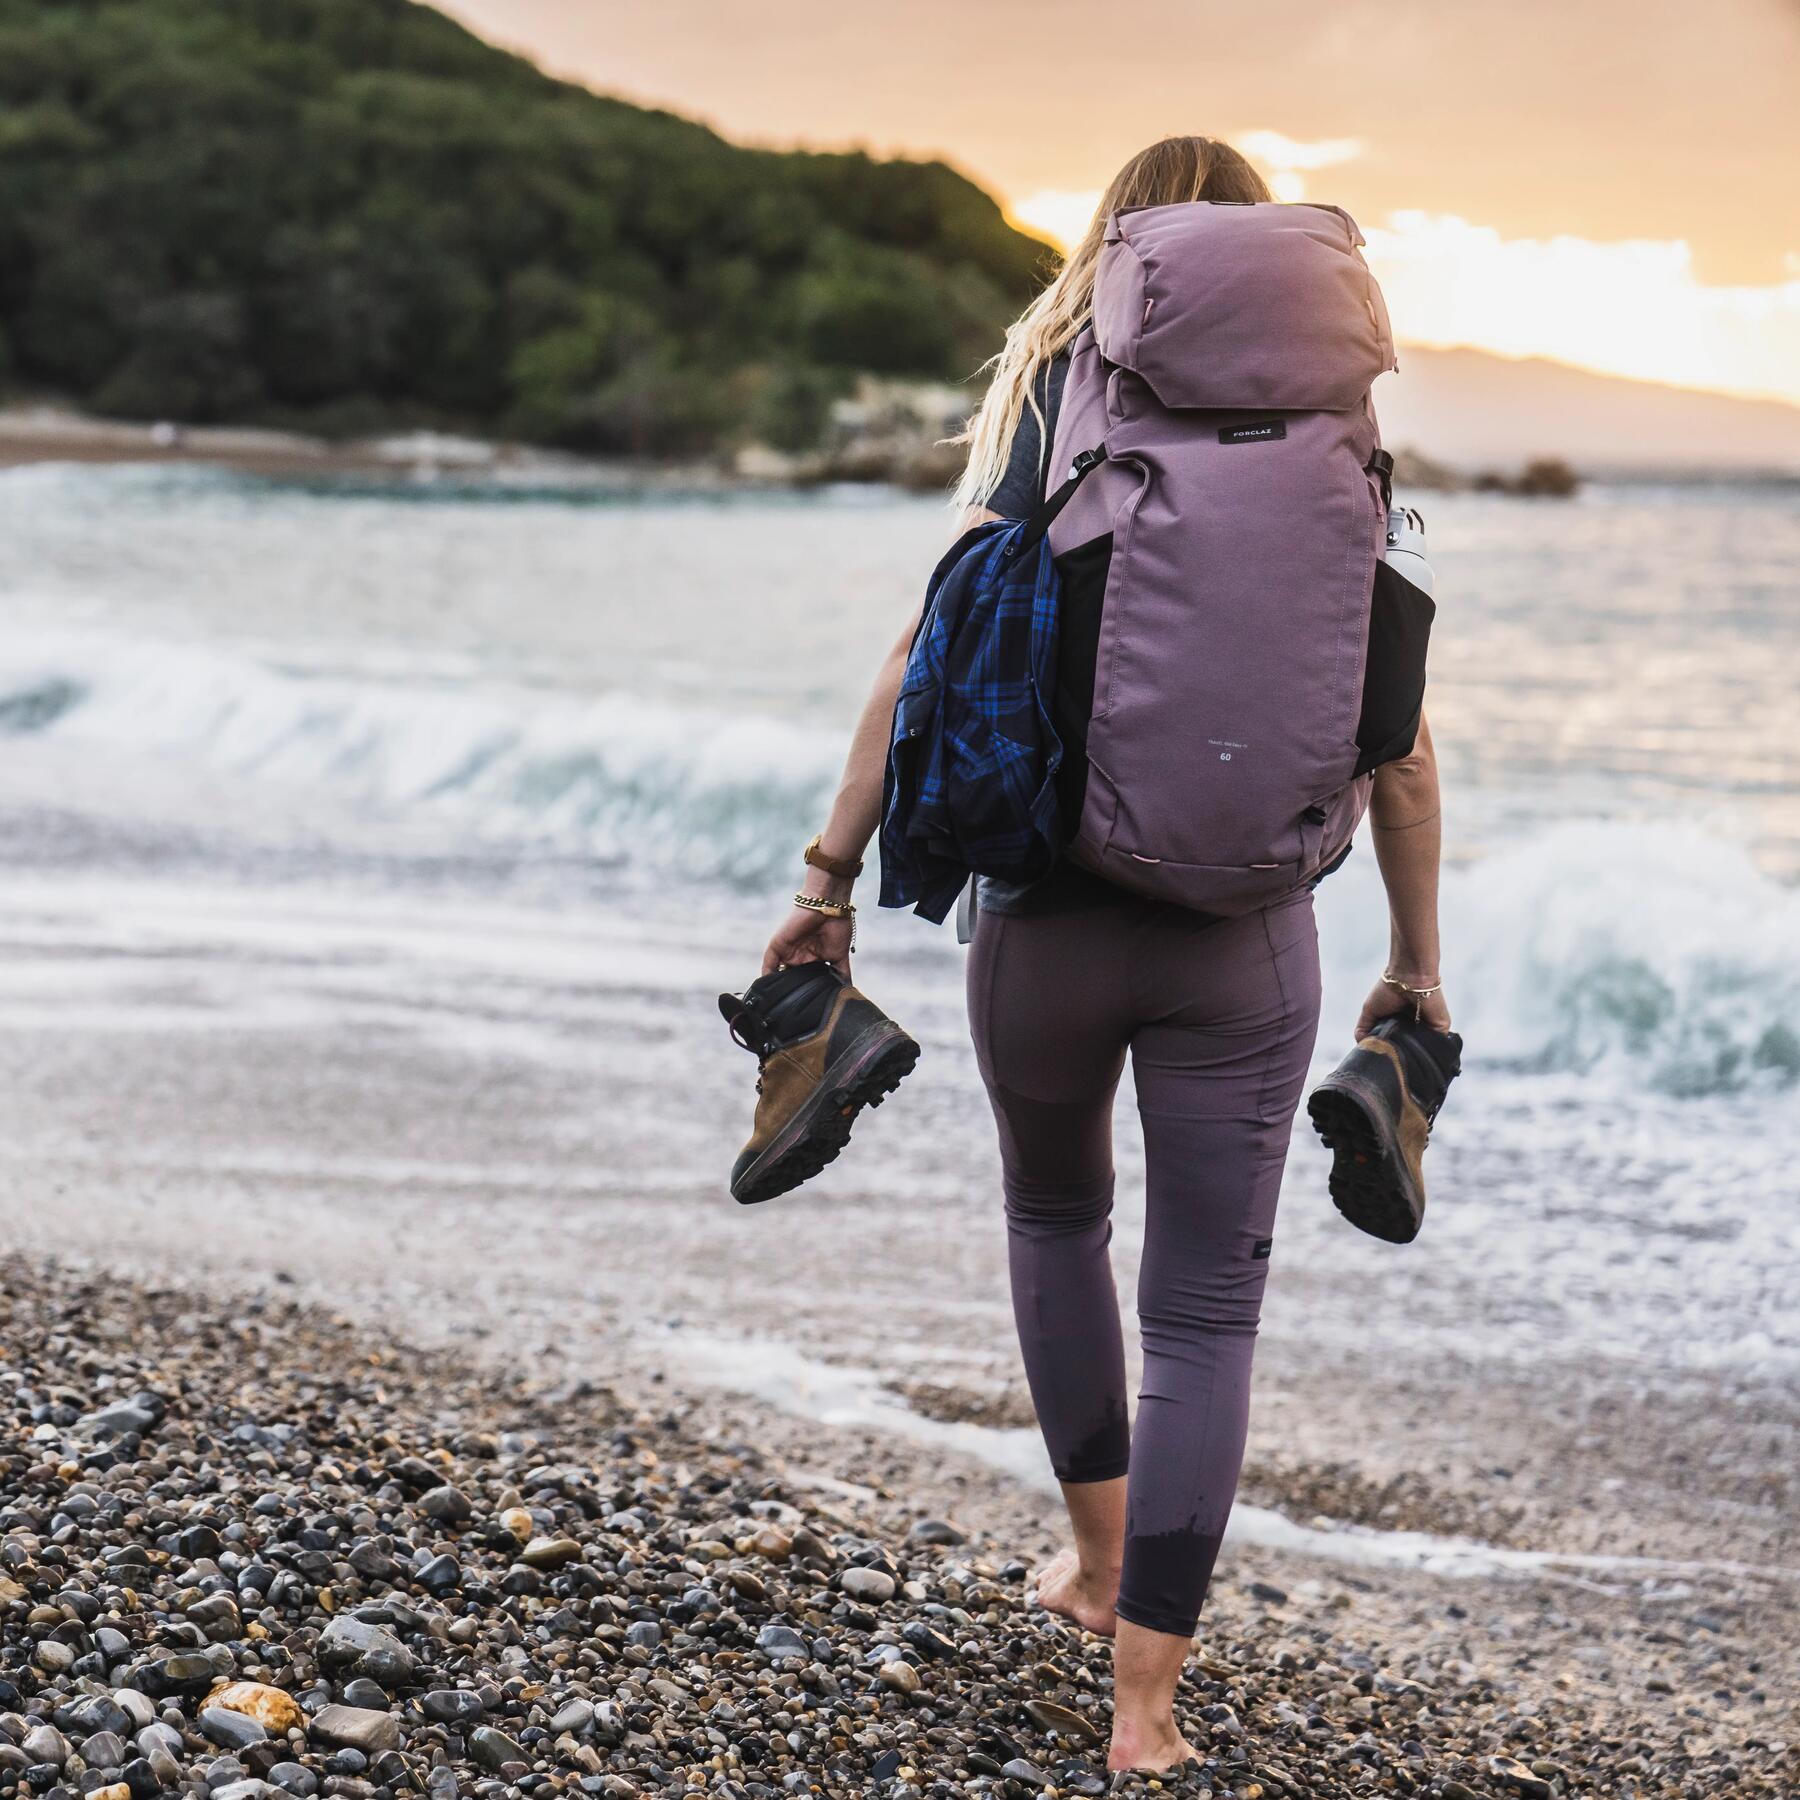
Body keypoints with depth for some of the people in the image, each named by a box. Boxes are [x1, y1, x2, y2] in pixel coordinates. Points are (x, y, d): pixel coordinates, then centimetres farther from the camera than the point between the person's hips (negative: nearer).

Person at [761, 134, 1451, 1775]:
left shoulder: (1054, 425, 0)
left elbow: (932, 658, -9)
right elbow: (1398, 743, 3)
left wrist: (833, 879, -7)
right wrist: (1416, 963, 11)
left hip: (1050, 914, 0)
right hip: (1243, 937, 0)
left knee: (1056, 1217, 28)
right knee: (1206, 1311, 7)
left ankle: (1099, 1555, 38)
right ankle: (1144, 1709, 4)